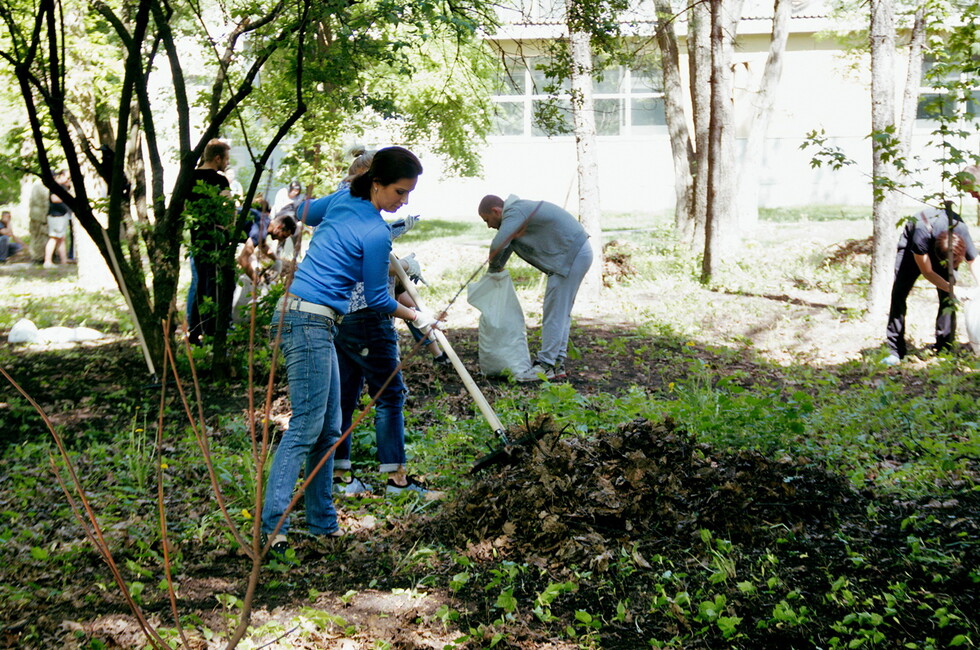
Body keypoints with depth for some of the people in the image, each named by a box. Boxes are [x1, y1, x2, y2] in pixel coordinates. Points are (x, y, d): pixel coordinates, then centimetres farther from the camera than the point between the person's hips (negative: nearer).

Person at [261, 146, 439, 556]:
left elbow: (305, 215, 30)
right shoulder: (376, 234, -14)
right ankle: (273, 524, -13)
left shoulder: (343, 200, 9)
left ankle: (322, 523, 16)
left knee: (328, 428, 11)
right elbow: (377, 299, -3)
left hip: (306, 319, 10)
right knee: (306, 425, -11)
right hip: (309, 321, -10)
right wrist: (416, 317, 11)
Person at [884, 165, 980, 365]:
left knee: (948, 297, -12)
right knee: (899, 293, -12)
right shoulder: (922, 232, -44)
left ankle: (944, 350, -5)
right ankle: (896, 351, -10)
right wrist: (952, 289, -38)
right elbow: (927, 272, -30)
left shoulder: (962, 234, -36)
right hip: (911, 244, -2)